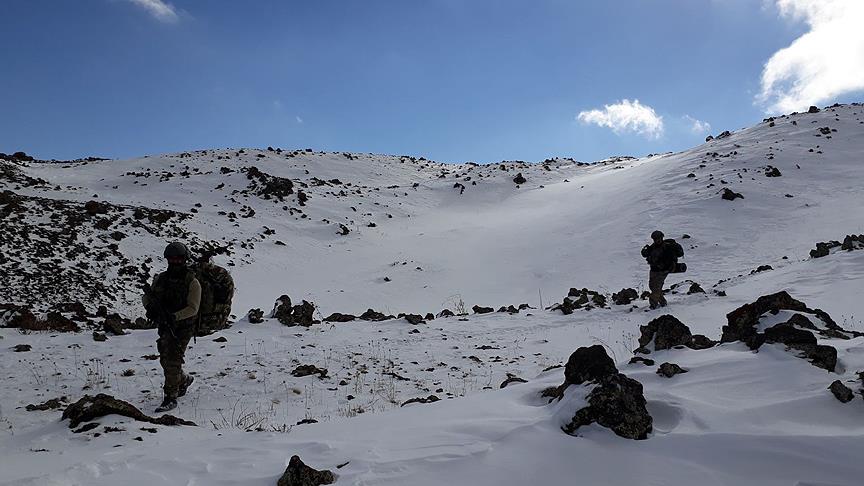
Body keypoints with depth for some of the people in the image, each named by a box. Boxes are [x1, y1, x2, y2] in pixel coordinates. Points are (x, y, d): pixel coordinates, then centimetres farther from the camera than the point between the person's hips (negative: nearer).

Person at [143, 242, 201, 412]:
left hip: (183, 328, -6)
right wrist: (150, 305, -12)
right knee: (165, 361, 15)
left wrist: (174, 316, -29)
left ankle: (171, 398, -2)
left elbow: (193, 308, -16)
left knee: (173, 362, -11)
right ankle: (184, 380, 41)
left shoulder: (192, 282, -11)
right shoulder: (161, 278, 4)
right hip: (165, 327, 6)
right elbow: (146, 297, 11)